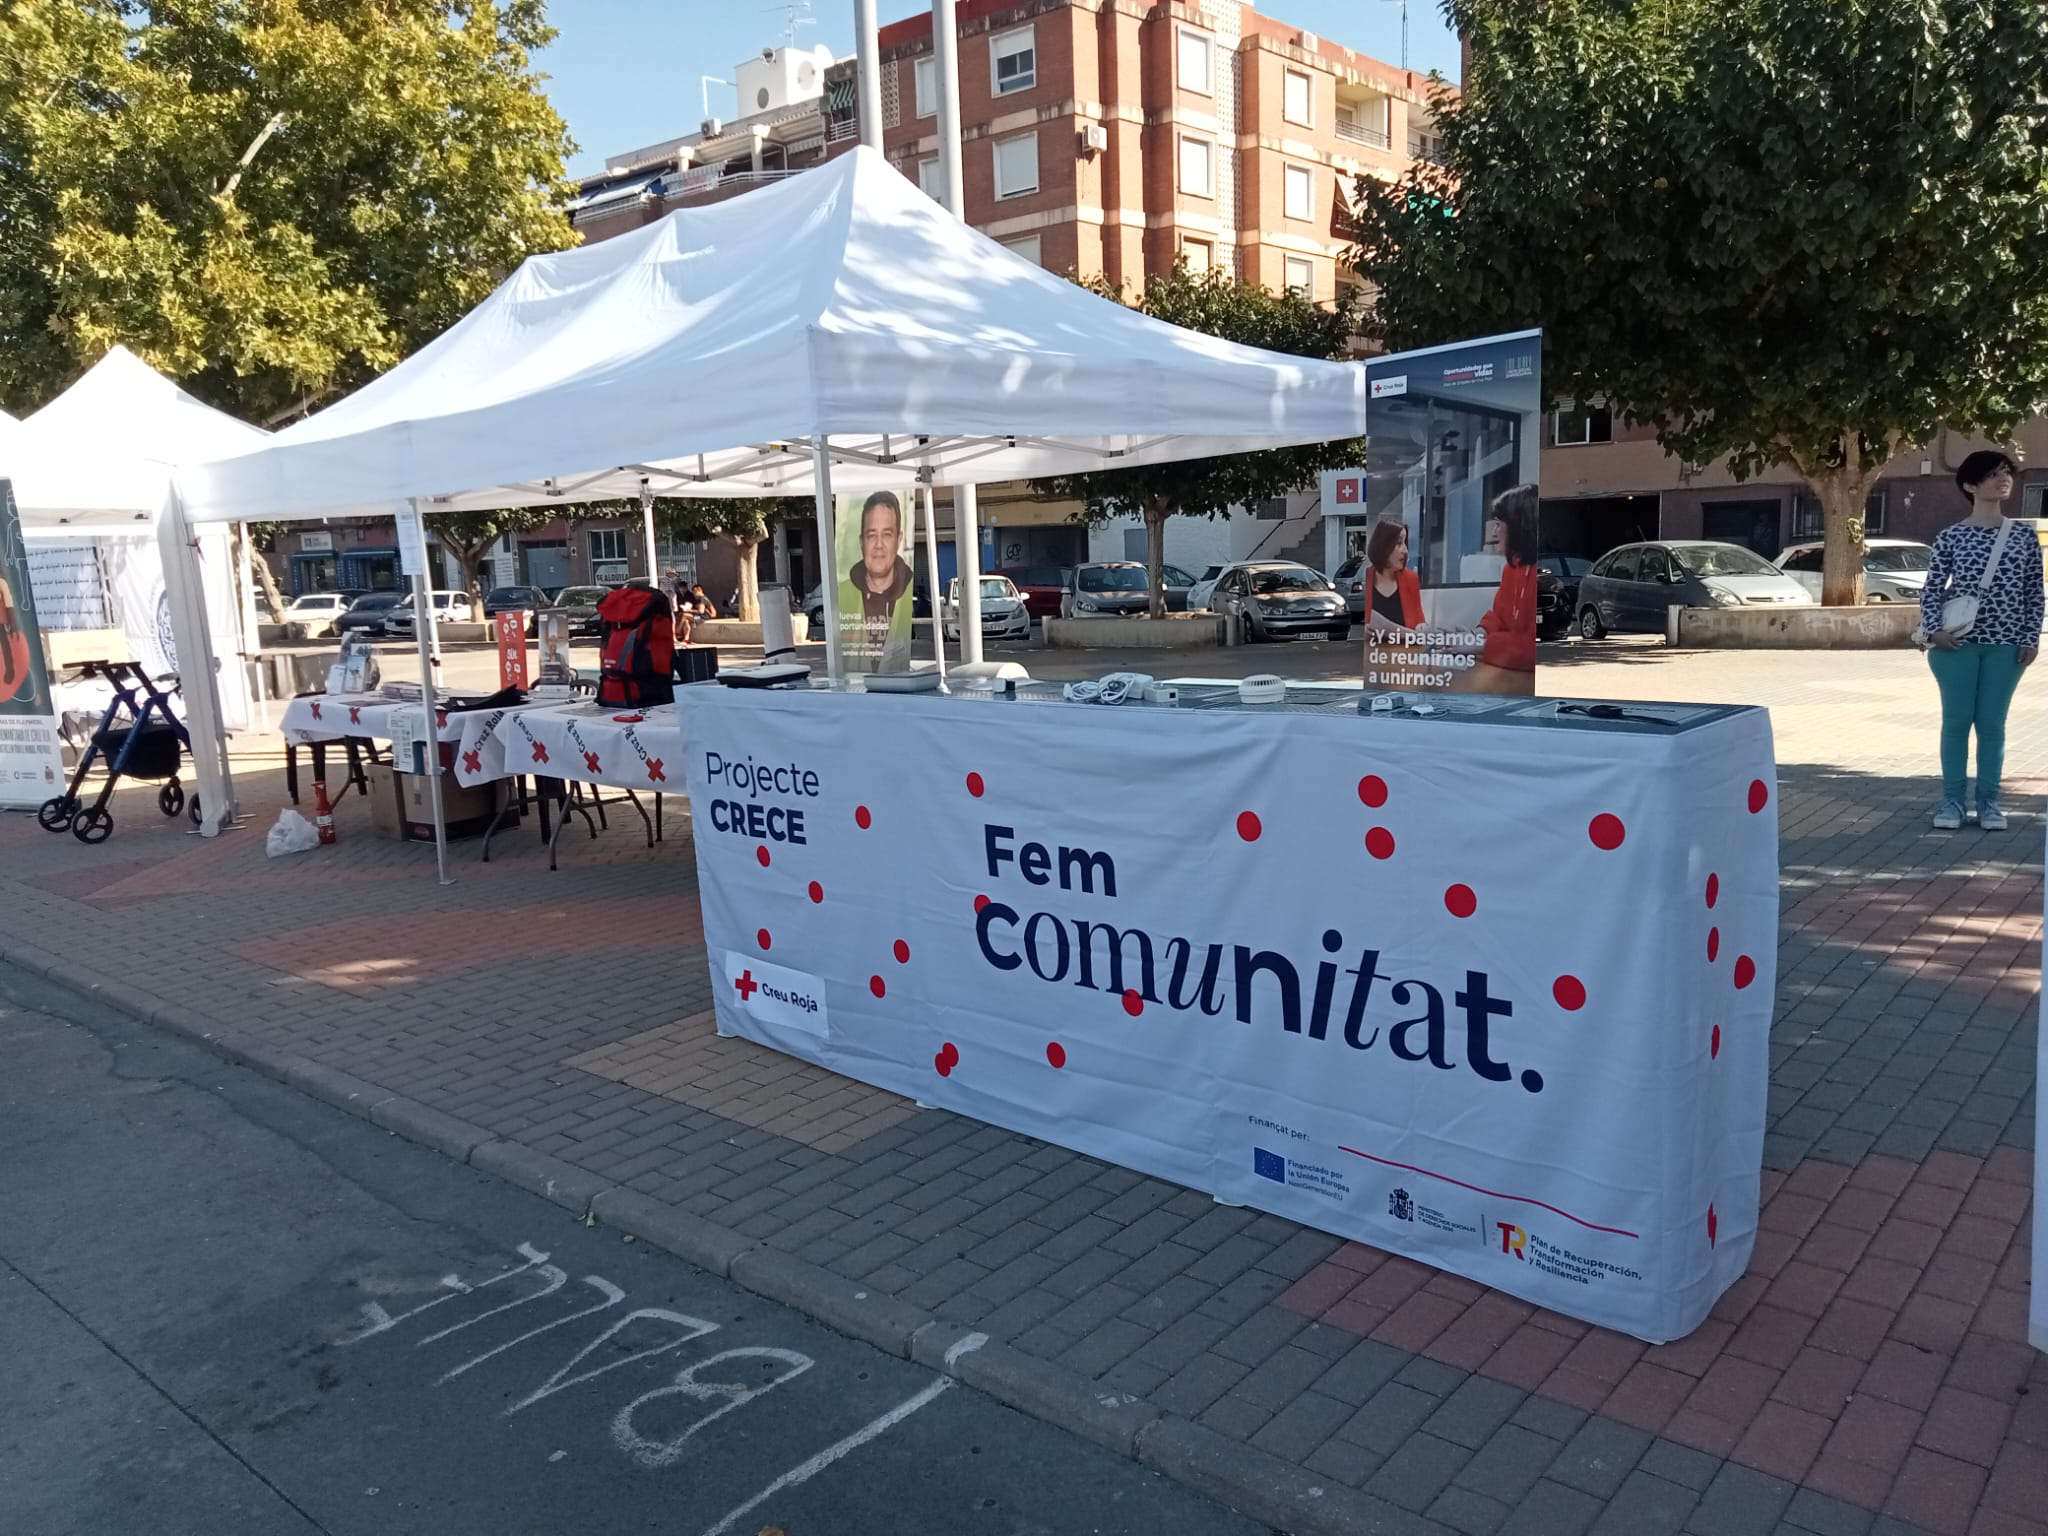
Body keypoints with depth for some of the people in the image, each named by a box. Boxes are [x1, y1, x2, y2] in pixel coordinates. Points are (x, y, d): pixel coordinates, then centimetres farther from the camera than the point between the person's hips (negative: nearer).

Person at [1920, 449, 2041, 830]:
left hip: (2005, 643, 2)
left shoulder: (2024, 537, 7)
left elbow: (2035, 592, 8)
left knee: (1992, 723, 5)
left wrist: (2032, 637, 0)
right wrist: (1933, 630, -11)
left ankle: (1989, 801, 13)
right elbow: (1932, 588, 2)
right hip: (1958, 641, -1)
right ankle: (1951, 800, 10)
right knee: (1956, 721, 2)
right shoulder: (1951, 536, 1)